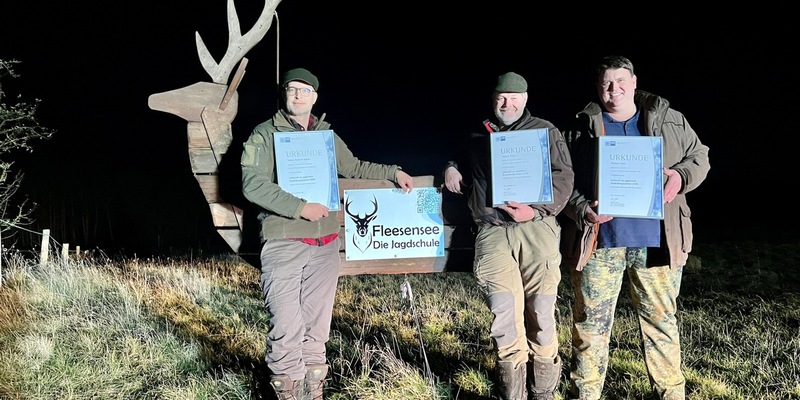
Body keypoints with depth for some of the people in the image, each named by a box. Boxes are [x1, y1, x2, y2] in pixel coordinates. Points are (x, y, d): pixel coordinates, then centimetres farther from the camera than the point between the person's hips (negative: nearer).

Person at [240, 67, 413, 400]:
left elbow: (354, 168, 29)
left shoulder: (327, 136, 15)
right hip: (283, 243, -4)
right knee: (286, 326, -9)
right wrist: (300, 207, -18)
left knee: (316, 326, 9)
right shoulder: (265, 135, 1)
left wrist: (393, 172, 21)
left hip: (325, 244, 5)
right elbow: (253, 185, -10)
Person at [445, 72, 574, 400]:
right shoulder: (476, 135, 19)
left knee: (541, 313, 1)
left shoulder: (545, 131, 11)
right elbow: (456, 157, 37)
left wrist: (535, 209, -12)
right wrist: (450, 167, 13)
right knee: (504, 315, -3)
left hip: (536, 229, -1)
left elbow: (563, 177, 2)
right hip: (492, 233, 2)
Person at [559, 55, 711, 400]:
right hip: (598, 241, -1)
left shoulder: (670, 121, 10)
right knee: (591, 323, 5)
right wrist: (582, 210, -13)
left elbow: (699, 156, 16)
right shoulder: (581, 129, 6)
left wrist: (681, 177, -6)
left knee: (661, 320, 9)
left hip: (656, 241, 1)